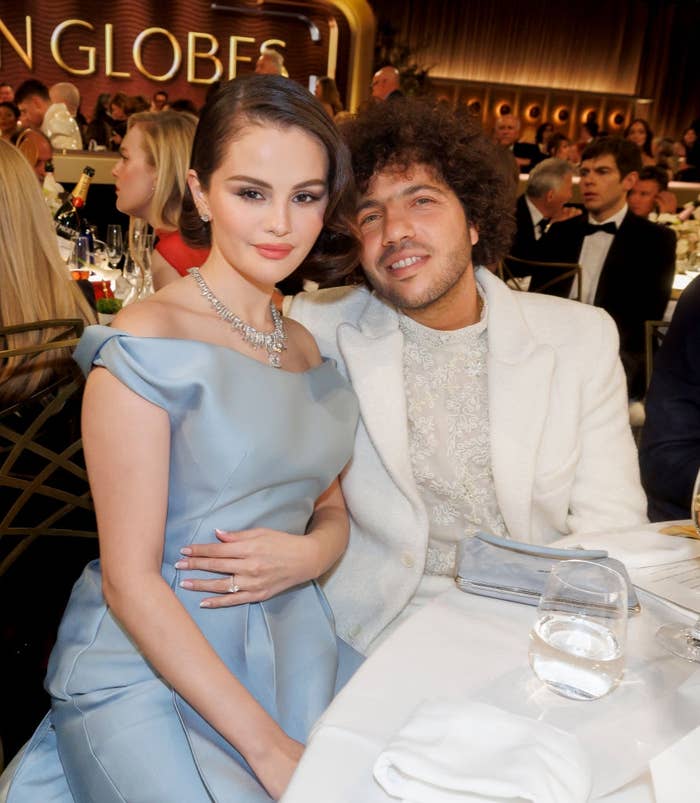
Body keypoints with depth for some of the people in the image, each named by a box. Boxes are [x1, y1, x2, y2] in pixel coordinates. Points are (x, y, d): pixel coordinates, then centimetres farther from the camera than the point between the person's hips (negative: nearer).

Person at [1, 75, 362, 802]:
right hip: (148, 668, -5)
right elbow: (130, 580, -15)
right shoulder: (147, 344, -14)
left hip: (289, 652, 6)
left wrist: (312, 550, -11)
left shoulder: (308, 346, 7)